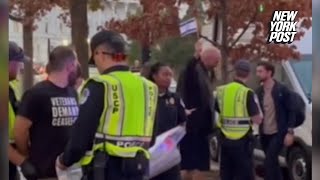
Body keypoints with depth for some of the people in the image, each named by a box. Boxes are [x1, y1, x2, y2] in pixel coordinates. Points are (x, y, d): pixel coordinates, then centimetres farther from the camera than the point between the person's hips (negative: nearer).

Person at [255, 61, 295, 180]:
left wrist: (290, 132, -12)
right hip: (264, 134, 6)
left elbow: (290, 112, -7)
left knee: (269, 162, -14)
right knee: (273, 162, 13)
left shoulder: (282, 90, -8)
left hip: (278, 133, -5)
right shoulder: (259, 91, 7)